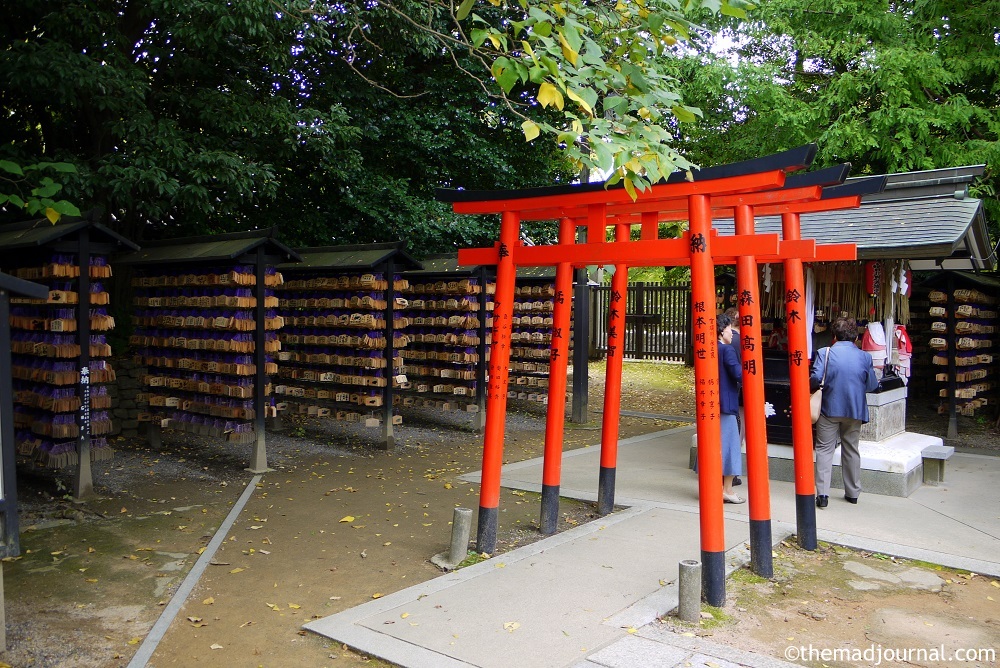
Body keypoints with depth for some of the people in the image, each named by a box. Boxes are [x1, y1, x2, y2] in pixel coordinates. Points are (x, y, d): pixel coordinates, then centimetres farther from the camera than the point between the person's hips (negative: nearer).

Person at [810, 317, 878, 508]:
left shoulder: (824, 353, -8)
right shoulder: (864, 357, 0)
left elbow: (815, 379, -17)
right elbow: (871, 385, 5)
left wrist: (810, 388, 3)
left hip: (830, 408, -2)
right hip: (855, 410, 3)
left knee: (825, 449, 3)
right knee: (851, 450, 16)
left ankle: (822, 493, -7)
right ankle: (853, 492, 23)